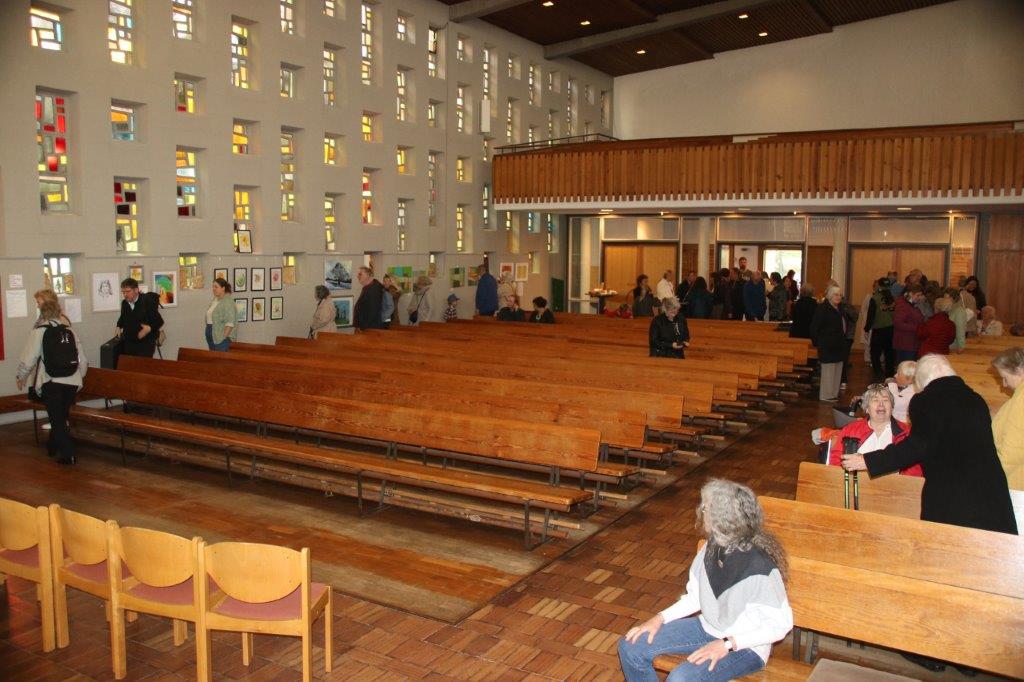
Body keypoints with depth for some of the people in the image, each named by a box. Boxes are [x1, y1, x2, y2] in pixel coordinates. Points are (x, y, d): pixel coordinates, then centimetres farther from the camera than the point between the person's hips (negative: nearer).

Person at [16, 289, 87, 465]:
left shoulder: (40, 331, -5)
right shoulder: (69, 330, 6)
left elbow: (28, 358, -5)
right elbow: (83, 360, 8)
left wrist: (21, 377, 11)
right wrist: (78, 377, 22)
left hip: (50, 383, -4)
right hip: (71, 383, 4)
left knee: (57, 419, 4)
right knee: (61, 416, 20)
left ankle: (68, 454, -1)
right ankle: (53, 446, 36)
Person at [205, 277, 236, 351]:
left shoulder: (228, 302, -13)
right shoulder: (214, 300, 15)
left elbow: (230, 323, -19)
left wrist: (224, 337, -22)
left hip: (221, 336, -9)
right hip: (211, 335, 9)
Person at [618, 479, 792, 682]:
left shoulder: (759, 568, -29)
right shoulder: (712, 548, -6)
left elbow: (780, 624, -20)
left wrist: (727, 644, -24)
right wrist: (659, 618, -6)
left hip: (745, 646, -7)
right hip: (707, 628, 7)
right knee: (631, 647, -3)